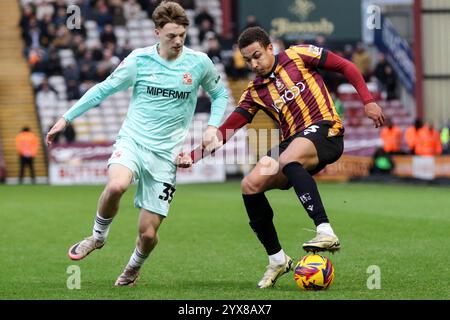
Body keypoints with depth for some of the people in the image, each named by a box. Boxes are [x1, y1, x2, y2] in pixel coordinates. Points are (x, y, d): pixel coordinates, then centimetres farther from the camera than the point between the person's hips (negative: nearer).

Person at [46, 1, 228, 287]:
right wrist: (66, 118, 6)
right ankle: (98, 236, -6)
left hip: (166, 153, 1)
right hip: (132, 141, -1)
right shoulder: (139, 59, -2)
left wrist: (213, 126, 0)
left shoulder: (199, 62, 0)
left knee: (148, 233, -3)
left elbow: (220, 94, 17)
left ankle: (134, 267, 33)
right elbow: (103, 89, 7)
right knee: (116, 186, -36)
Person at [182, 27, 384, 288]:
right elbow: (227, 129, 10)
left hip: (324, 130, -6)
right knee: (250, 185, -12)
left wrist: (368, 101, -3)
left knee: (288, 160, -37)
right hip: (293, 140, 6)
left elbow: (346, 67, 6)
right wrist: (194, 155, -2)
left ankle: (326, 233, -45)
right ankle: (277, 259, 1)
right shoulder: (255, 92, 15)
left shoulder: (298, 56, 4)